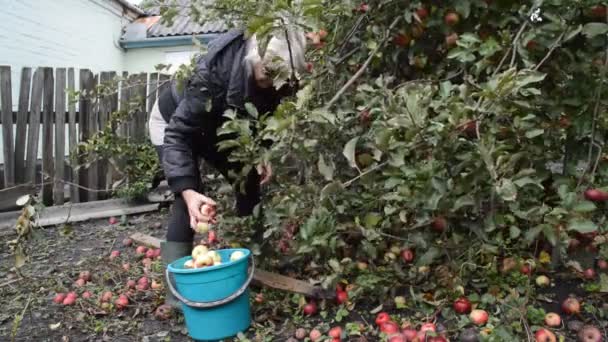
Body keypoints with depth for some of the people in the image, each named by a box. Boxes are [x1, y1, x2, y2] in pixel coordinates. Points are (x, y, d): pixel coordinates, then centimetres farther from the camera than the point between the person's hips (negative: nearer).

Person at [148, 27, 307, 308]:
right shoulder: (213, 70, -42)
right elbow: (179, 133, -41)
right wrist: (187, 190, -53)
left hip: (214, 126, 6)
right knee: (190, 194, -23)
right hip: (173, 123, -6)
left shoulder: (274, 77, -23)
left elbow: (263, 116, -3)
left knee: (248, 181, 0)